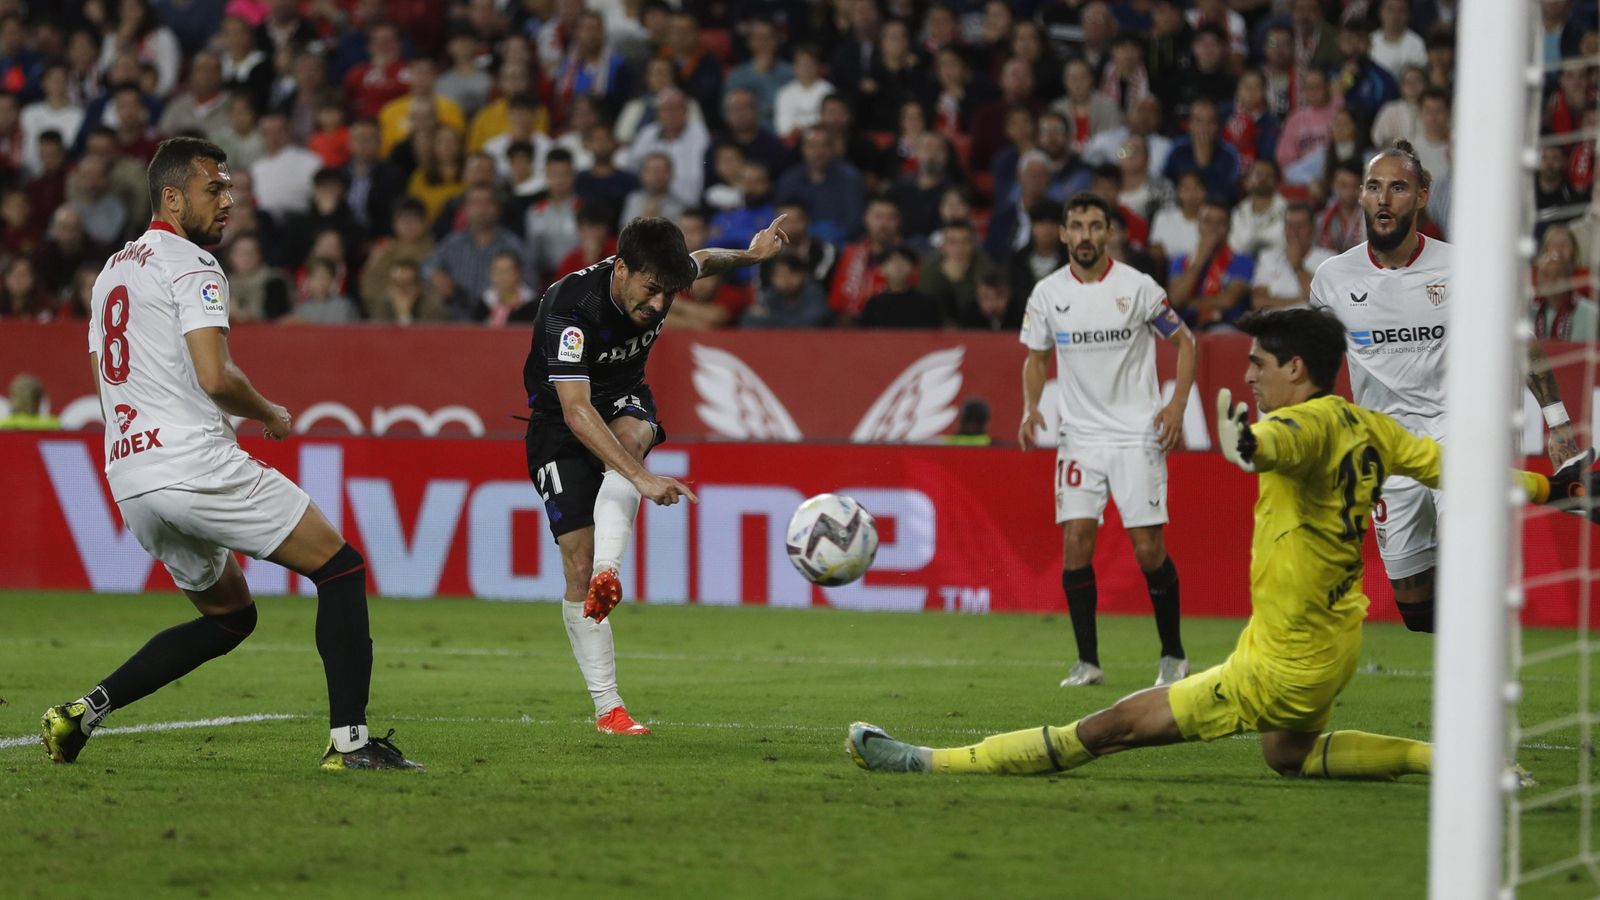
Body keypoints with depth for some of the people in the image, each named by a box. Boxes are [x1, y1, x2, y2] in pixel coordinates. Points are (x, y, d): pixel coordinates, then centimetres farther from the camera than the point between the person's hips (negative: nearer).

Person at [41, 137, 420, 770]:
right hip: (196, 467, -9)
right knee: (341, 569, -1)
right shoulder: (191, 266, -7)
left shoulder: (111, 272, 22)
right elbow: (215, 377, -18)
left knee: (228, 617, 22)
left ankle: (84, 711, 9)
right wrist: (269, 414, 1)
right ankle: (350, 741, -10)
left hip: (129, 479, 9)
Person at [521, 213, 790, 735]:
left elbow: (702, 262, 14)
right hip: (558, 423, -4)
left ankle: (608, 574, -51)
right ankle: (607, 707, -6)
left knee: (629, 434, -35)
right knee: (578, 564, -12)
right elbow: (576, 411, -43)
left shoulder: (660, 279, -16)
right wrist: (643, 479, -51)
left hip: (624, 402, 4)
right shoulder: (570, 307, -34)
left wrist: (749, 256, -3)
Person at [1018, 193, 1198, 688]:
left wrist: (1177, 405, -7)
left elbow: (1183, 341, 5)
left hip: (1137, 436, -3)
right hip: (1080, 437, 3)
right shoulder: (1047, 293, 3)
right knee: (1075, 541, -8)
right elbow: (1036, 357, 17)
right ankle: (1087, 661, 1)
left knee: (1148, 548, -6)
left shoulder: (1137, 287, -5)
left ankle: (1173, 656, 10)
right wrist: (1030, 409, -1)